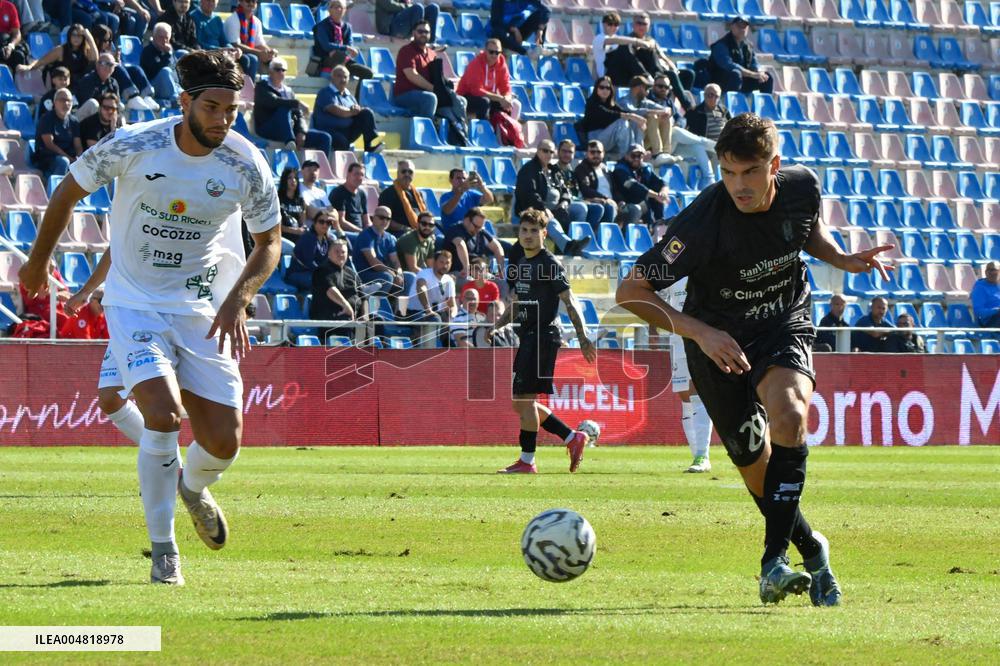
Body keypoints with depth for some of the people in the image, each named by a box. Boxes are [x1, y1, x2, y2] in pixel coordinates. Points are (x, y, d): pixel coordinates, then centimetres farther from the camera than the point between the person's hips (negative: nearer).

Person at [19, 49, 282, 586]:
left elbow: (269, 241, 4)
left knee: (224, 443, -4)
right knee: (163, 414, -25)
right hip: (135, 304, -2)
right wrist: (38, 260, 14)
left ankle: (192, 486, 35)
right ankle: (162, 548, -7)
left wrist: (237, 300, -13)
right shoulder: (132, 146, -17)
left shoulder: (246, 166, -11)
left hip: (206, 312, 2)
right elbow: (69, 190, 2)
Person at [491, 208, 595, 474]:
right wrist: (496, 326, 9)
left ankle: (526, 460, -2)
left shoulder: (549, 264, -9)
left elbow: (569, 302, -13)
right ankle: (573, 438, 17)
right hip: (527, 337, 9)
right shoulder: (518, 265, 16)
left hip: (544, 336, -9)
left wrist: (583, 337, -20)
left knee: (525, 399, -9)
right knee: (520, 403, 9)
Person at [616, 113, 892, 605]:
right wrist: (700, 332, -34)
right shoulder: (704, 221, -28)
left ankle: (775, 557, -26)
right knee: (756, 469, 0)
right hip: (718, 341, -1)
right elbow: (631, 292, -26)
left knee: (788, 413, -29)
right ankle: (812, 551, 28)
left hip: (784, 328, 1)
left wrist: (844, 260, -6)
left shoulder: (802, 188, -14)